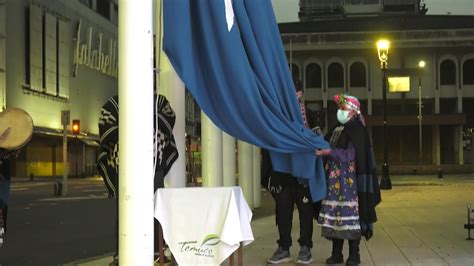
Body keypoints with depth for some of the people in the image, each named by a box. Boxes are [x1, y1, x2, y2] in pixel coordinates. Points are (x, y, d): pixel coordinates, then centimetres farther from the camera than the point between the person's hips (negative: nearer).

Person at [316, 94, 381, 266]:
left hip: (349, 179, -7)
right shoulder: (338, 129, 16)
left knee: (351, 214, -5)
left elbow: (351, 154, -16)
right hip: (335, 179, 7)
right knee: (335, 214, 6)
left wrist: (329, 152, -21)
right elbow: (329, 148, 18)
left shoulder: (356, 130, -6)